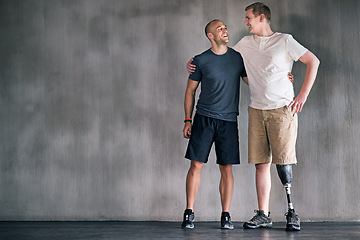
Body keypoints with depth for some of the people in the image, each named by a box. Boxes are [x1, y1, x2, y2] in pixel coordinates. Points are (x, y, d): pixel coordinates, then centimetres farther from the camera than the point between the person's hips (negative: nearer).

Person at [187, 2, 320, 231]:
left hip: (282, 109, -4)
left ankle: (292, 212, 3)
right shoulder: (246, 43, 14)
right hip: (257, 110, 4)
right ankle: (263, 215, 8)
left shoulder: (284, 41, -1)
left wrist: (303, 96, -7)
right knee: (261, 163, 2)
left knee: (283, 161, -9)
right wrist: (195, 62, 13)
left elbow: (313, 61, 0)